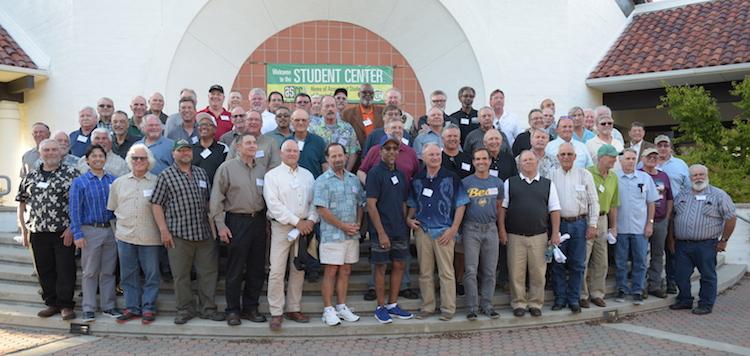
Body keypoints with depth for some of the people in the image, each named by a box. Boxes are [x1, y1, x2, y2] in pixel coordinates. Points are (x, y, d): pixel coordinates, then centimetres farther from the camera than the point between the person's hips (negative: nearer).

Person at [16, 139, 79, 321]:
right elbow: (22, 203, 17)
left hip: (63, 232, -4)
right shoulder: (30, 176, 11)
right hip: (38, 232, 4)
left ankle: (65, 305, 10)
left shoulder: (71, 173, -3)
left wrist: (72, 227, -11)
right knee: (44, 270, 11)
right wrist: (23, 229, 11)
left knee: (65, 269, -1)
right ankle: (51, 303, 23)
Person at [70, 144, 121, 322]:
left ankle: (109, 306, 17)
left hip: (111, 229, 3)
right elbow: (74, 210, -5)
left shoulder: (113, 180, 8)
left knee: (108, 271, 9)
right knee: (90, 272, 2)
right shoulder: (79, 182, -1)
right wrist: (77, 234, -11)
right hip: (91, 231, -3)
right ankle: (88, 309, 10)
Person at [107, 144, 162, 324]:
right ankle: (132, 308, 19)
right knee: (128, 274, 9)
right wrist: (119, 227, 11)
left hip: (149, 237, -3)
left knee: (151, 274, 1)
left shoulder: (157, 182, 2)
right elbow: (112, 208, 17)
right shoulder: (118, 183, 12)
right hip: (125, 236, 3)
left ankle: (148, 308, 11)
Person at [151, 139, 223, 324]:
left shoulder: (201, 173, 14)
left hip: (204, 233, 4)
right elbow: (156, 204, -4)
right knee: (181, 275, 3)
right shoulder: (166, 176, -1)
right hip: (179, 234, -4)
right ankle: (185, 310, 17)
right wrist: (164, 230, -11)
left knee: (209, 271, 6)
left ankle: (207, 309, 17)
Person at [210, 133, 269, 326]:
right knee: (235, 270, 1)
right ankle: (233, 310, 13)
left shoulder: (262, 169, 11)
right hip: (237, 221, -4)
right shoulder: (227, 168, -1)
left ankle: (250, 308, 21)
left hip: (258, 221, 5)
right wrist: (220, 225, -8)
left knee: (257, 268, 9)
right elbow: (216, 198, -4)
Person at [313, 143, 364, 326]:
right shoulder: (322, 181, -6)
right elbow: (322, 209, -12)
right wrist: (343, 226, -12)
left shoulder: (354, 179, 11)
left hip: (352, 235, 5)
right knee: (330, 271, -1)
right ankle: (328, 309, 7)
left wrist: (357, 225, 0)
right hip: (332, 234, -5)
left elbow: (360, 204, 16)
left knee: (345, 270, 11)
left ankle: (342, 307, 20)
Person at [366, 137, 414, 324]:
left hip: (400, 230, 7)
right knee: (381, 267, 2)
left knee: (399, 265, 10)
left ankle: (393, 304, 22)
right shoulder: (375, 173, -10)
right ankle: (381, 307, 13)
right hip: (381, 230, -7)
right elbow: (371, 205, -15)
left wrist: (405, 224, 9)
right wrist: (381, 232, -18)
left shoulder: (400, 174, 11)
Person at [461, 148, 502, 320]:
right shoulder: (465, 183, 0)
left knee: (490, 271, 7)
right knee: (471, 270, -2)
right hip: (471, 229, -3)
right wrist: (459, 228, 1)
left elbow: (499, 207, 15)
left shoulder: (497, 183, 8)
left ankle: (487, 305, 17)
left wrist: (501, 227, 10)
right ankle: (472, 307, 6)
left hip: (491, 229, 3)